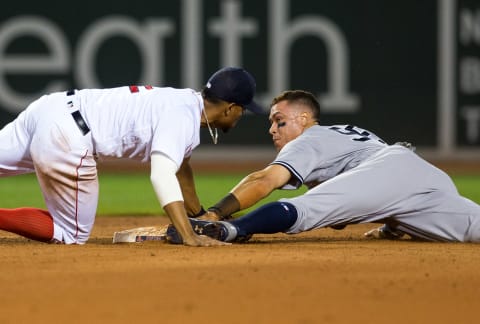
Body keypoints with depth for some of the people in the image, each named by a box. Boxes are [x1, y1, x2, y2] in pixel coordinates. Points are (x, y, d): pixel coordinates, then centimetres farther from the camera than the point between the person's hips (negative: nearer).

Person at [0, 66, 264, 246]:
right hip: (66, 142, -8)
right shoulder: (182, 118, -12)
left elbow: (179, 165, 32)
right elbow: (162, 175, -26)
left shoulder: (187, 101, 17)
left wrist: (200, 217, 39)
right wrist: (189, 237, -31)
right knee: (72, 235, 4)